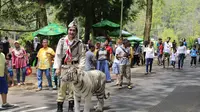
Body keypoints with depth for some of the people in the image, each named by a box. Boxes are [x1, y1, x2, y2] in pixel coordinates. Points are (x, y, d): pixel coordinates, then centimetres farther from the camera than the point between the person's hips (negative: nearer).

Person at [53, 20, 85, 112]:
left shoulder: (79, 43, 3)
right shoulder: (62, 41, 4)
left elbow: (82, 56, 2)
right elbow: (58, 55, 2)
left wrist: (80, 68, -8)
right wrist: (57, 68, -4)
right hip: (64, 66, 0)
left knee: (73, 87, 4)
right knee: (62, 87, -1)